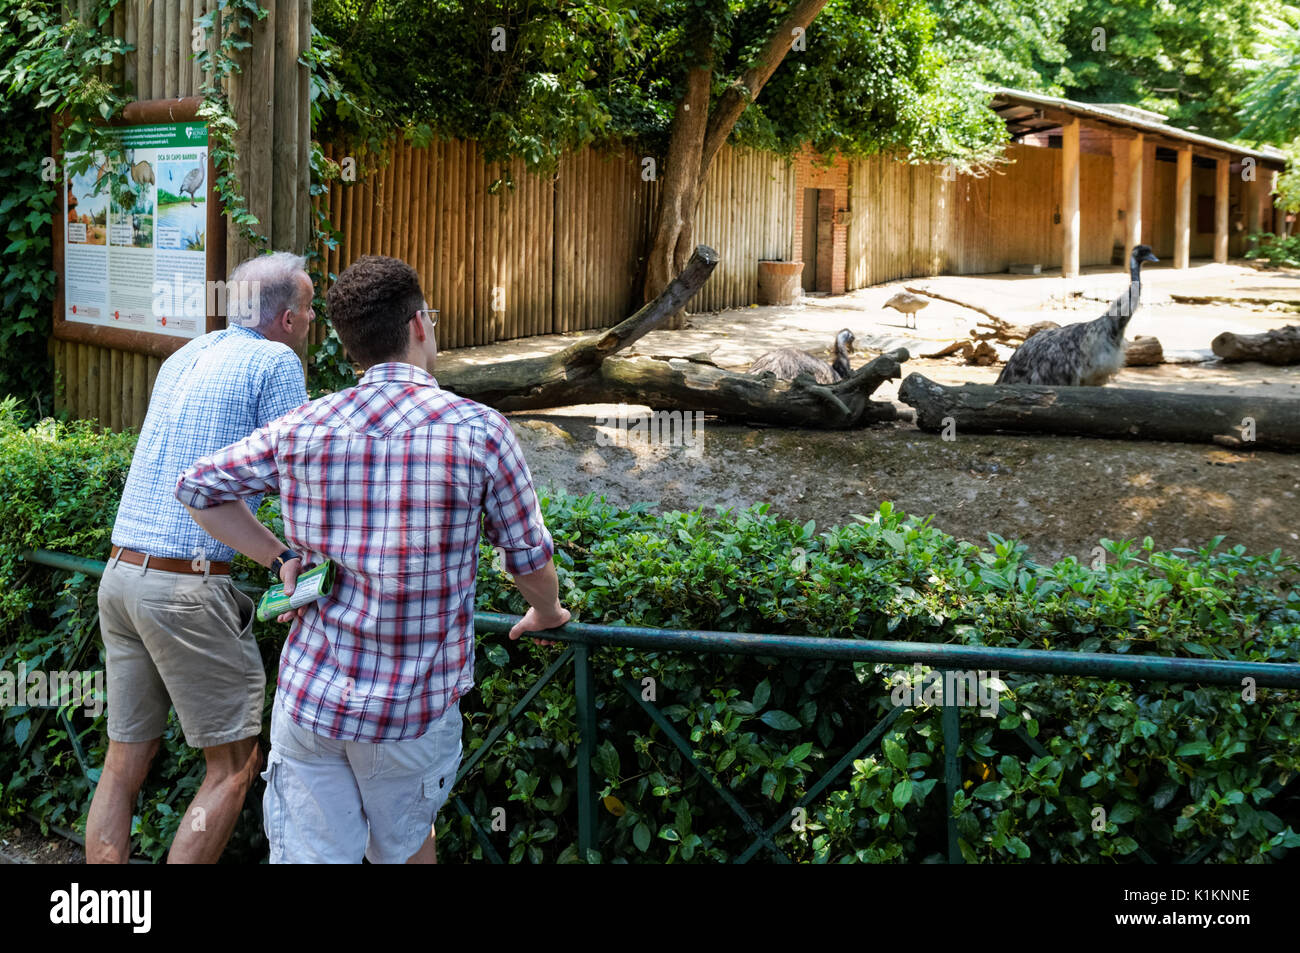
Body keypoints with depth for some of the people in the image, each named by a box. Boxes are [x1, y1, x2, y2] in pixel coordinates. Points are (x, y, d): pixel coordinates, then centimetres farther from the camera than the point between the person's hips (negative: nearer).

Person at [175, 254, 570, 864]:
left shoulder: (303, 429, -1)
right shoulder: (479, 432, -9)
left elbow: (197, 487, 10)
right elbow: (528, 556, 3)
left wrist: (282, 555, 11)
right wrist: (546, 614, 24)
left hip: (308, 693, 2)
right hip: (415, 709, -2)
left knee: (311, 853, 7)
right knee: (404, 846, 21)